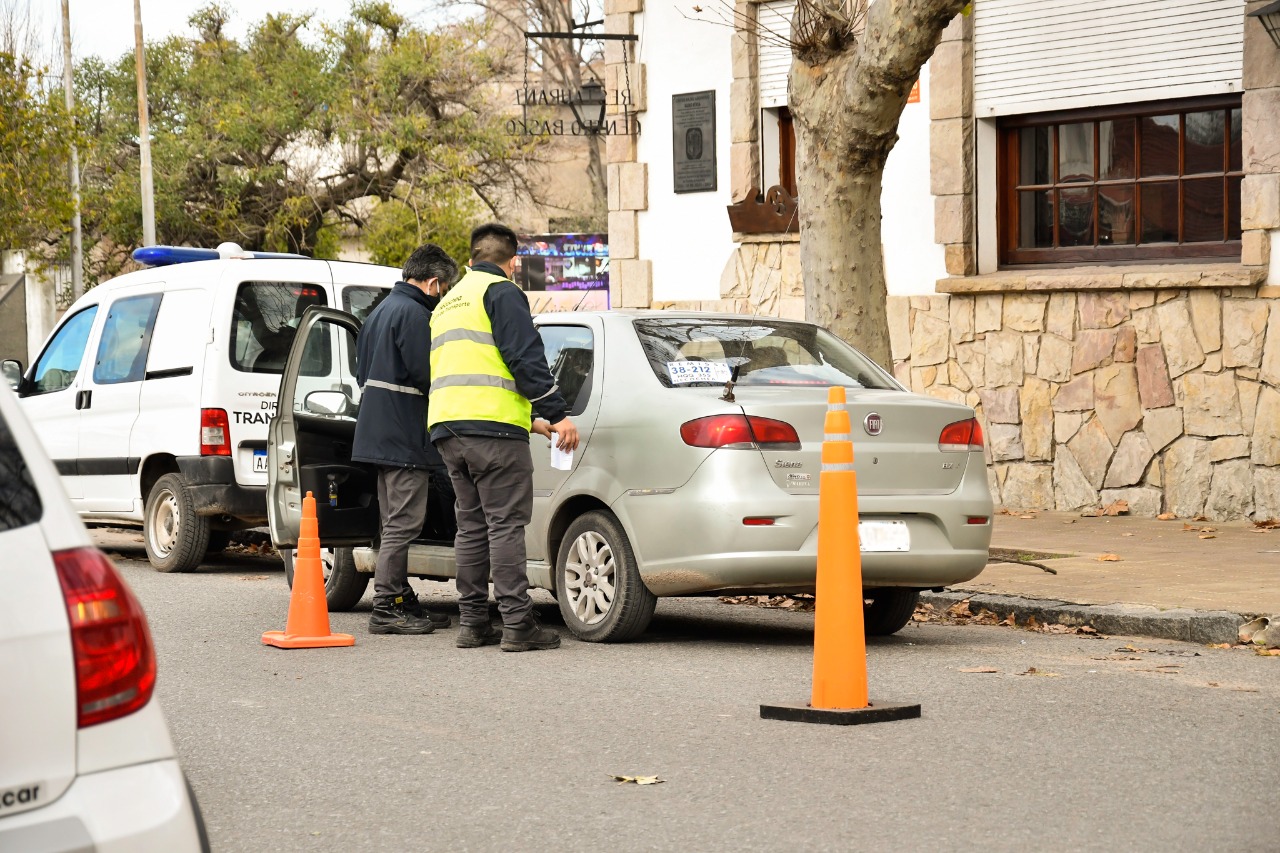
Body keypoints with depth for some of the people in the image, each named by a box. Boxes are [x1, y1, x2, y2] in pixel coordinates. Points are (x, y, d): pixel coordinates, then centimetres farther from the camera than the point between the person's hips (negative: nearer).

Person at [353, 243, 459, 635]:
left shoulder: (382, 310, 18)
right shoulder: (415, 314, -15)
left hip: (379, 431, 10)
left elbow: (363, 371, 23)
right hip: (406, 436, -10)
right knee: (404, 523, -7)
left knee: (396, 521, 15)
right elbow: (427, 375, -20)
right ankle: (386, 608, -7)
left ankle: (402, 601, 21)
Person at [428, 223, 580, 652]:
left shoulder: (448, 303, 27)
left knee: (471, 526, 11)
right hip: (492, 427, -8)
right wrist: (558, 414, -11)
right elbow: (525, 357, -13)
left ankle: (473, 622, 10)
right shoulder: (501, 292, -1)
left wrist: (529, 419, 34)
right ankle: (517, 624, -11)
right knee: (506, 525, -8)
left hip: (446, 424, 8)